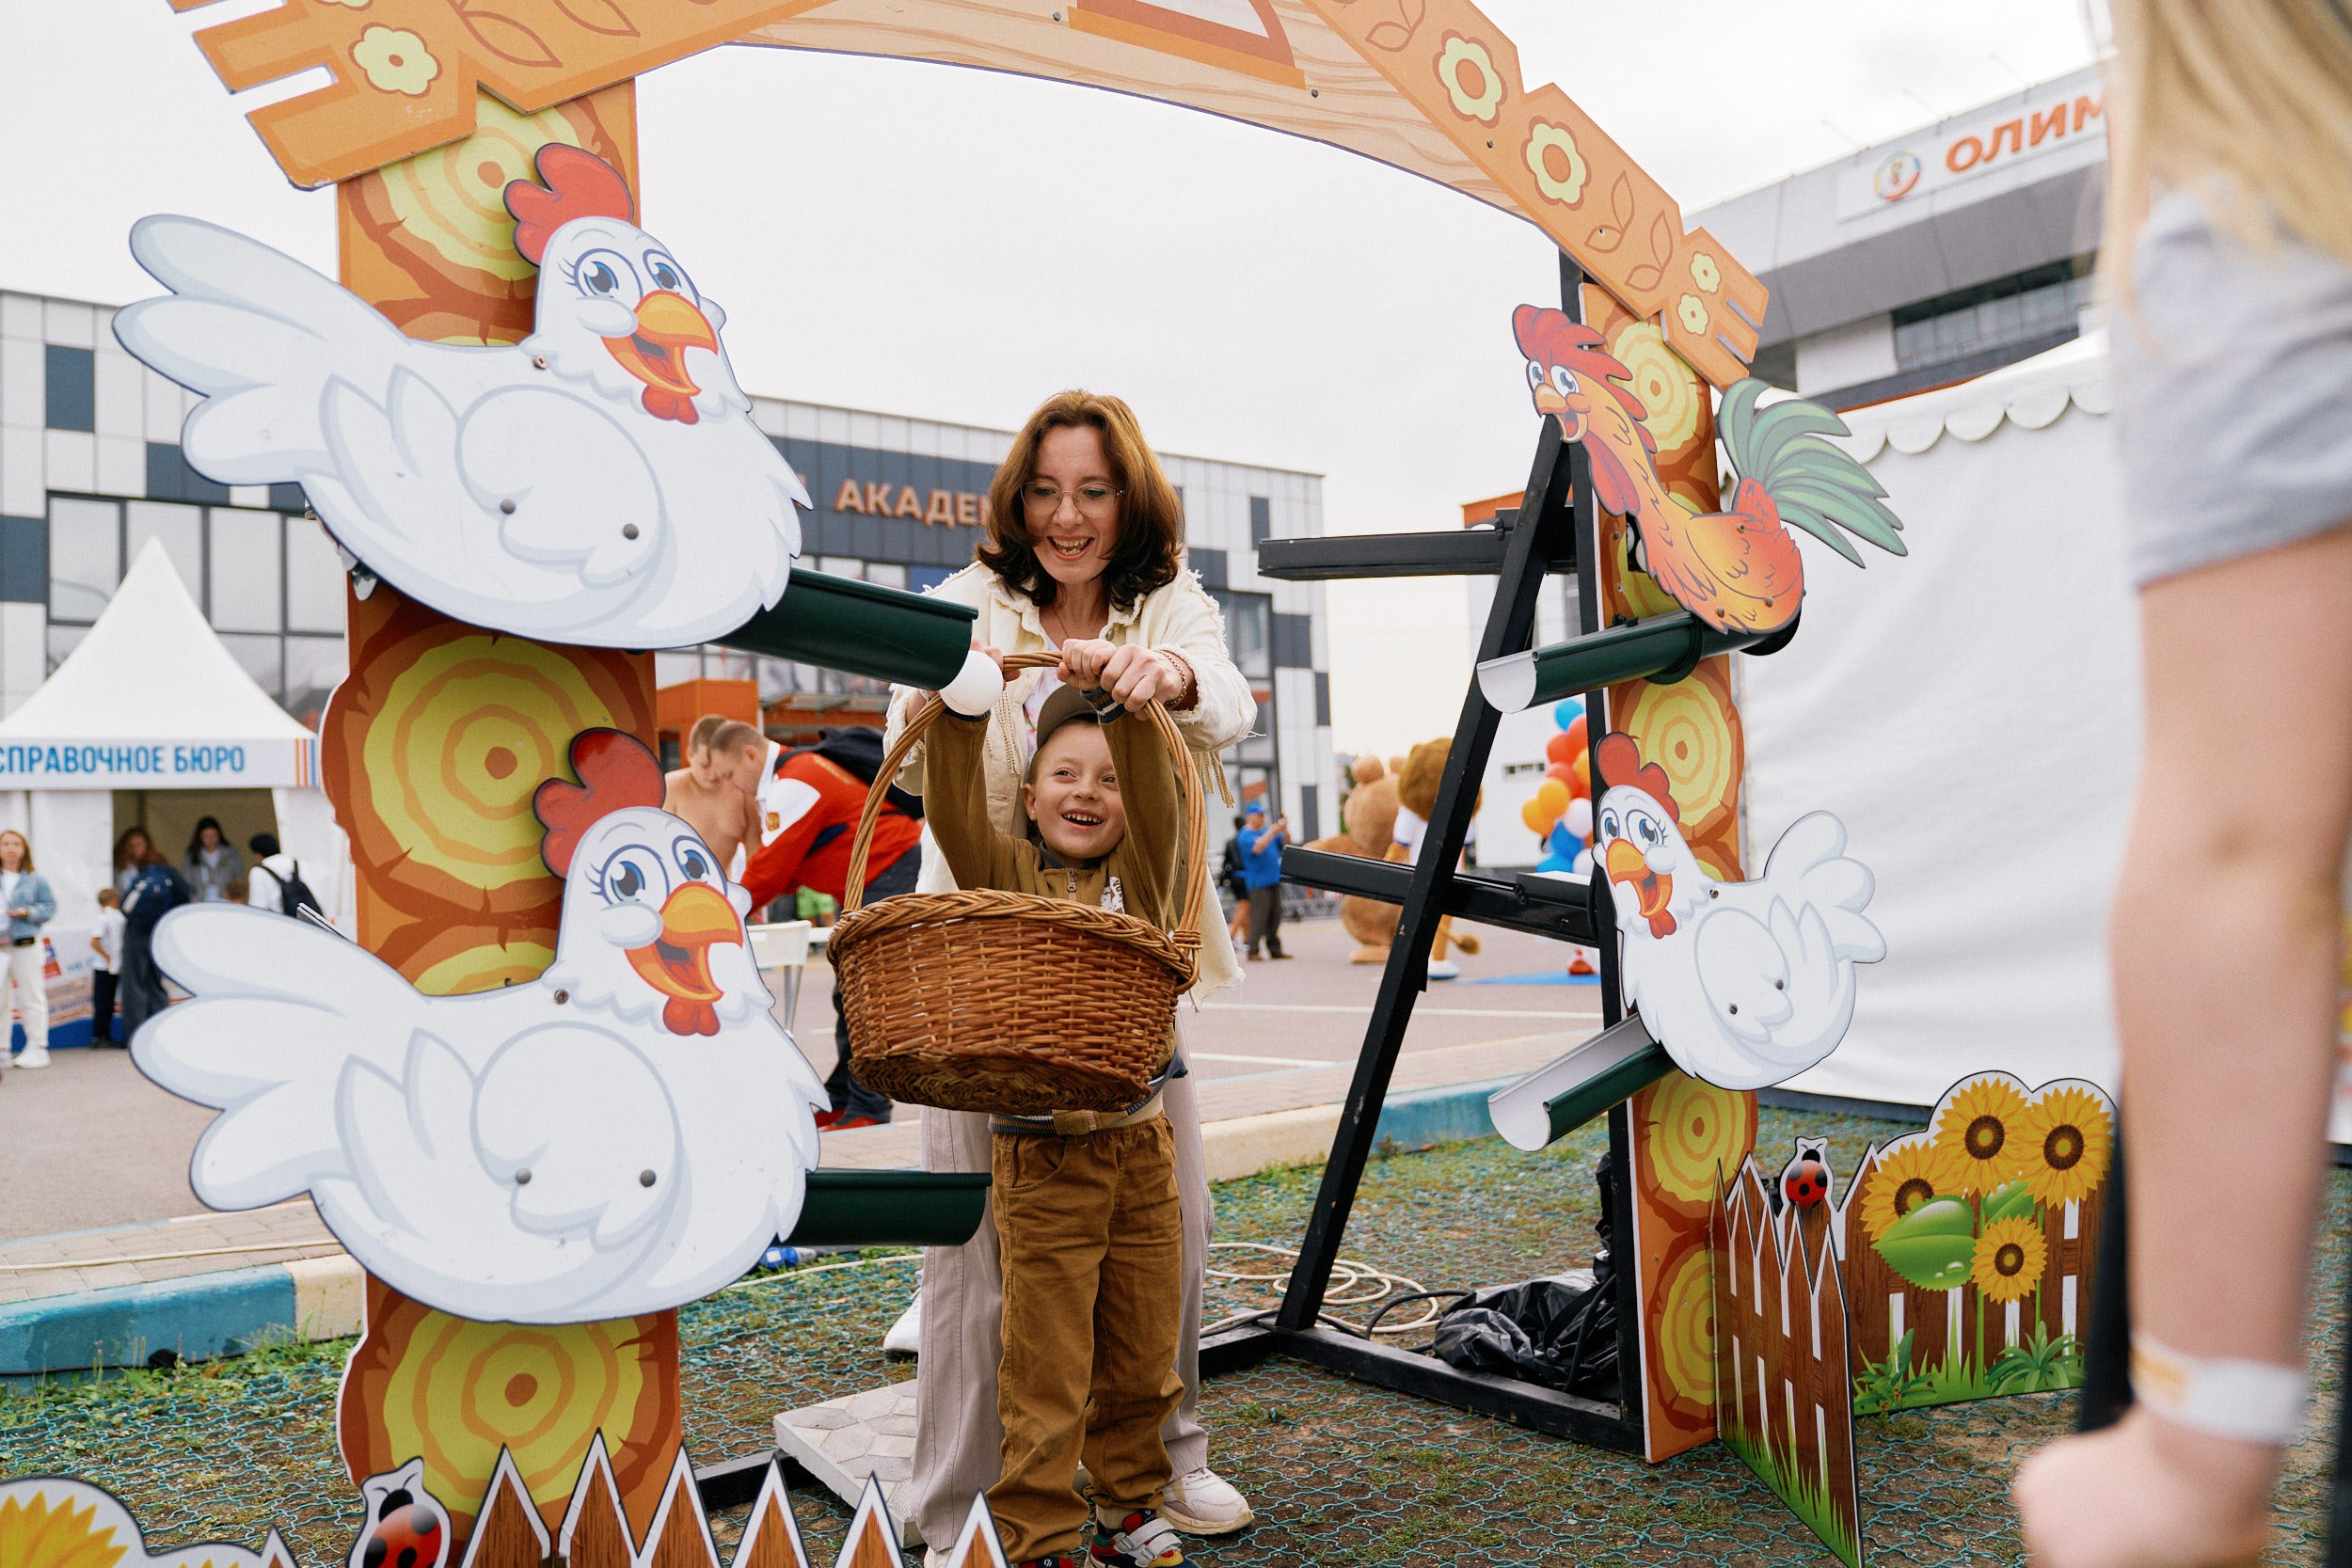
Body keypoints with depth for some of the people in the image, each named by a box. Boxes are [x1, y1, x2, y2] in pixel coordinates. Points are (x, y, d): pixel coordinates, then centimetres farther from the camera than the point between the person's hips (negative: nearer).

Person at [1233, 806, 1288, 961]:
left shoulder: (1267, 831, 16)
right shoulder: (1245, 835, -6)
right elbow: (1257, 847, -23)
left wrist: (1285, 830, -4)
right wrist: (1273, 831, -24)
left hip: (1274, 879, 7)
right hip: (1258, 882, -7)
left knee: (1275, 916, 8)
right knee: (1258, 917, -9)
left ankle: (1275, 949, 14)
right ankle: (1253, 951, -7)